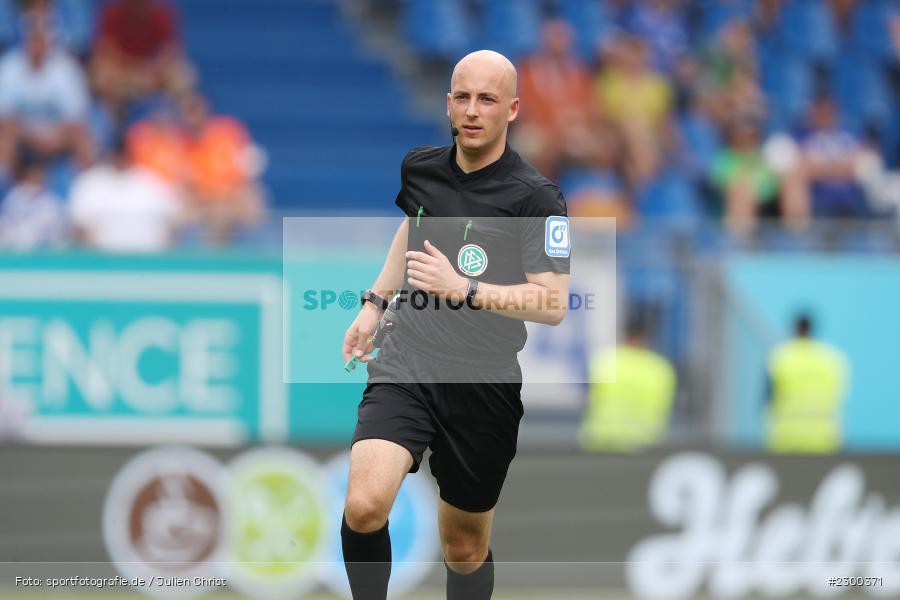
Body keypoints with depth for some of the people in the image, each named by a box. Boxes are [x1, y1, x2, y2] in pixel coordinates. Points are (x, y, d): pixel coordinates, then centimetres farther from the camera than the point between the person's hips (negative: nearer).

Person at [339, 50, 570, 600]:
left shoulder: (536, 198, -11)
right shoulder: (420, 168, 4)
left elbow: (553, 304, -18)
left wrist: (464, 289, -26)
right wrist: (375, 302, 23)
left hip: (483, 385, -2)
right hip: (406, 363, 2)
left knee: (465, 549, 9)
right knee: (364, 506, -23)